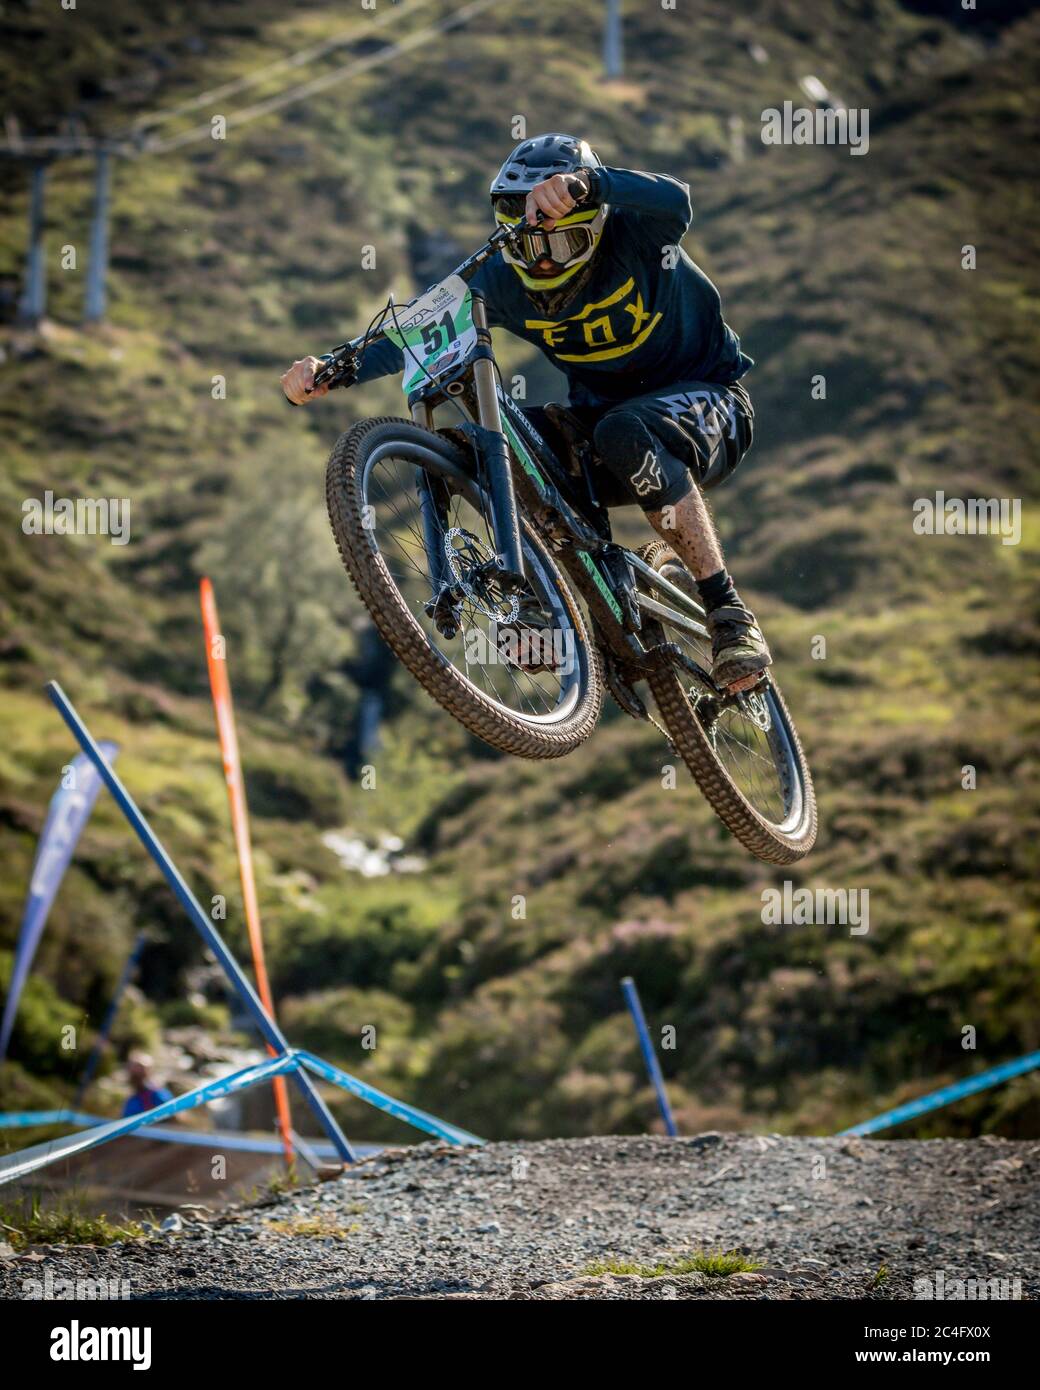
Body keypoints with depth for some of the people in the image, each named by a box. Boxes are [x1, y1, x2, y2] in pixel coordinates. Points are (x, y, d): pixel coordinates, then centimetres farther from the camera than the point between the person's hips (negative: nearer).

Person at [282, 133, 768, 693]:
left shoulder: (631, 237, -21)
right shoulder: (504, 279, -10)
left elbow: (673, 200, -45)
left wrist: (585, 181, -62)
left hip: (706, 400, -5)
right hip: (601, 410, 5)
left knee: (627, 435, -40)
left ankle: (728, 611, -33)